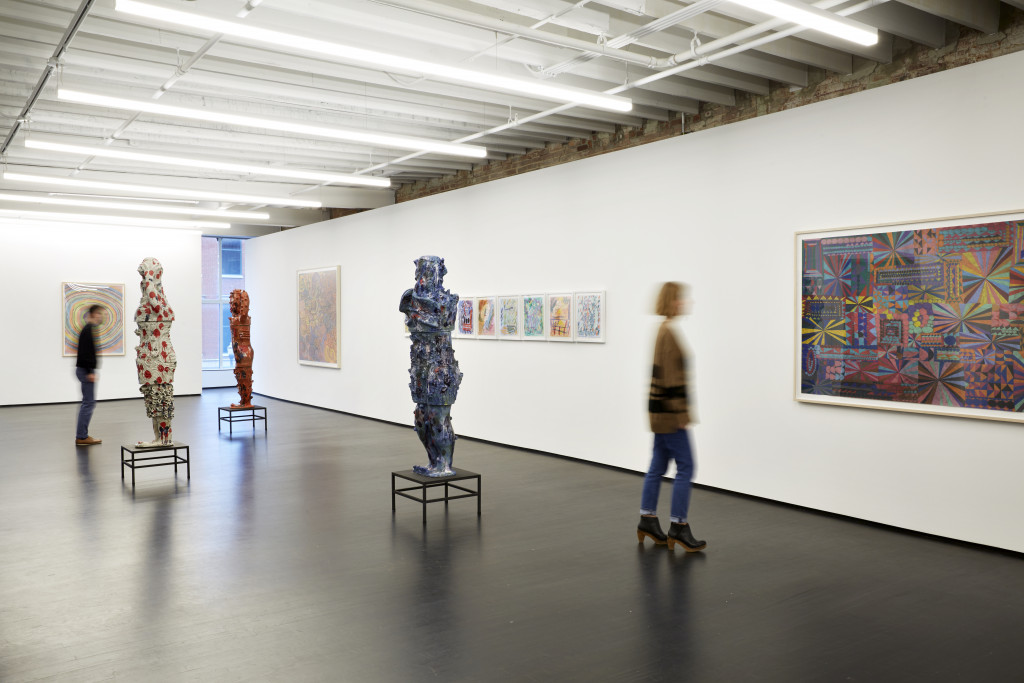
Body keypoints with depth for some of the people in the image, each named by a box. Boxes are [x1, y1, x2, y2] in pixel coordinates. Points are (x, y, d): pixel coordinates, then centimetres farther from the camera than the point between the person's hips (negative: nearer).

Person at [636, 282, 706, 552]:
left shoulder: (664, 330, 14)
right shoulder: (670, 332, -16)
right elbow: (672, 376, -20)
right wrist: (680, 411, -18)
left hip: (661, 411, 10)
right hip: (669, 411, -10)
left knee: (658, 466, 14)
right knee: (685, 467, -4)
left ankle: (647, 522, 22)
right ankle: (678, 527, 2)